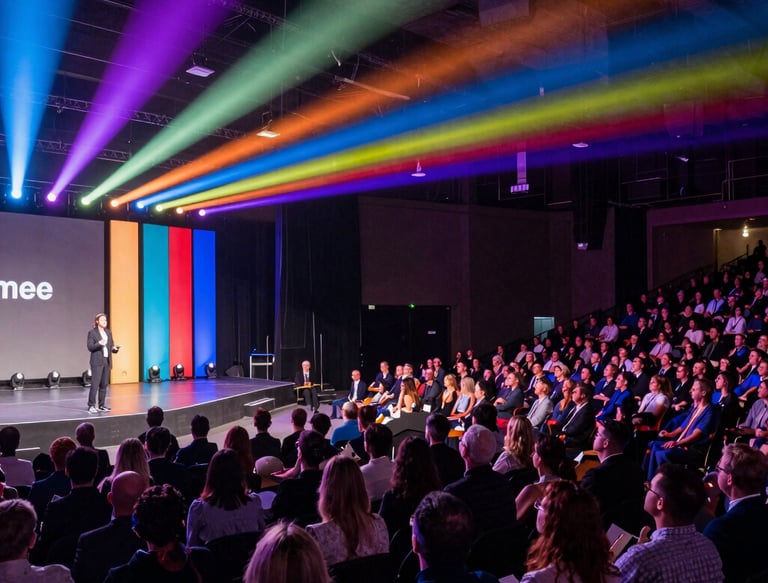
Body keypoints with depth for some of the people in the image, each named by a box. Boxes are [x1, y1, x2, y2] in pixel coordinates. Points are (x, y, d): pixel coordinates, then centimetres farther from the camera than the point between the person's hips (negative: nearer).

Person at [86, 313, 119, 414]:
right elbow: (90, 347, -9)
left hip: (107, 361, 6)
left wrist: (115, 348, -6)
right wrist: (99, 343, -25)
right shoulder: (92, 332, -3)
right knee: (95, 384, -9)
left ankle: (101, 405, 14)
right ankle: (91, 406, -5)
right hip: (97, 361, -6)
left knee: (104, 384, 7)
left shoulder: (108, 332, 14)